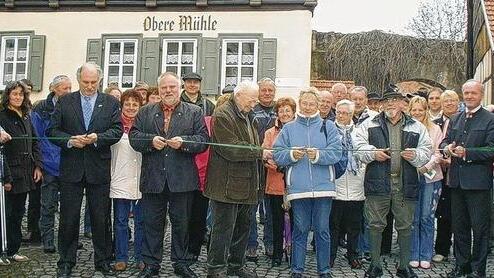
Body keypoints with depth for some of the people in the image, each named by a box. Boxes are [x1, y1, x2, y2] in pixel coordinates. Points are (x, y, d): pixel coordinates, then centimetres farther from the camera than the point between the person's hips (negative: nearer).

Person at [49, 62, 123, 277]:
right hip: (71, 168, 0)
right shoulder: (64, 102, 7)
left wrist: (97, 137, -17)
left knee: (101, 218, 7)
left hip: (99, 169, 0)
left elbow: (117, 130, -1)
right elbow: (53, 130, 4)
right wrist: (70, 140, -14)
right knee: (68, 218, 6)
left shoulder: (111, 103, 6)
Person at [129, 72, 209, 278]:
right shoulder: (145, 112, 12)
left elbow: (203, 139, -2)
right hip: (153, 178, 1)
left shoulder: (194, 112, 7)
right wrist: (151, 140, -14)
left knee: (181, 223, 8)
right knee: (152, 223, 8)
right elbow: (134, 137, 4)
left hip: (182, 180, -1)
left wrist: (183, 142, -18)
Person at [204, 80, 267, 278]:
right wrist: (260, 153, -14)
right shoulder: (222, 114, -12)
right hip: (227, 184, -9)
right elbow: (231, 149, -20)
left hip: (245, 184, 9)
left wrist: (264, 157, 5)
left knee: (243, 226, 15)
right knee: (224, 228, -2)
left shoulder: (246, 116, 17)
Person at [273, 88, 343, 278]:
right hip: (298, 188, 0)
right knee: (300, 230, 7)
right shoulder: (289, 129, 11)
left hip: (323, 187, 0)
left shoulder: (328, 127, 8)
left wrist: (318, 155, -20)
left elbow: (336, 153, -3)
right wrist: (291, 155, -15)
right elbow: (277, 154, 4)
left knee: (322, 230, 6)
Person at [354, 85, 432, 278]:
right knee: (375, 225, 4)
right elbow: (359, 145, 2)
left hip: (405, 184, 1)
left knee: (405, 226, 8)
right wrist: (373, 153, -14)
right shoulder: (370, 124, 9)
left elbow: (426, 150, 9)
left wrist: (415, 155, -11)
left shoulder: (416, 127, 12)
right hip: (378, 182, -1)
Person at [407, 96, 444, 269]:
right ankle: (413, 255, 13)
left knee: (427, 218, 3)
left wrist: (426, 166, -12)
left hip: (431, 177, 1)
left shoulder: (435, 129, 6)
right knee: (413, 218, 2)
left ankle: (426, 256, 14)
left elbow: (438, 153, 2)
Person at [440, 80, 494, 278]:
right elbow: (445, 141, 14)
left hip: (478, 182, -6)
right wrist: (447, 148, -8)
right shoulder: (455, 119, 15)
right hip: (457, 180, 6)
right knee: (459, 226, 13)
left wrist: (467, 153, -20)